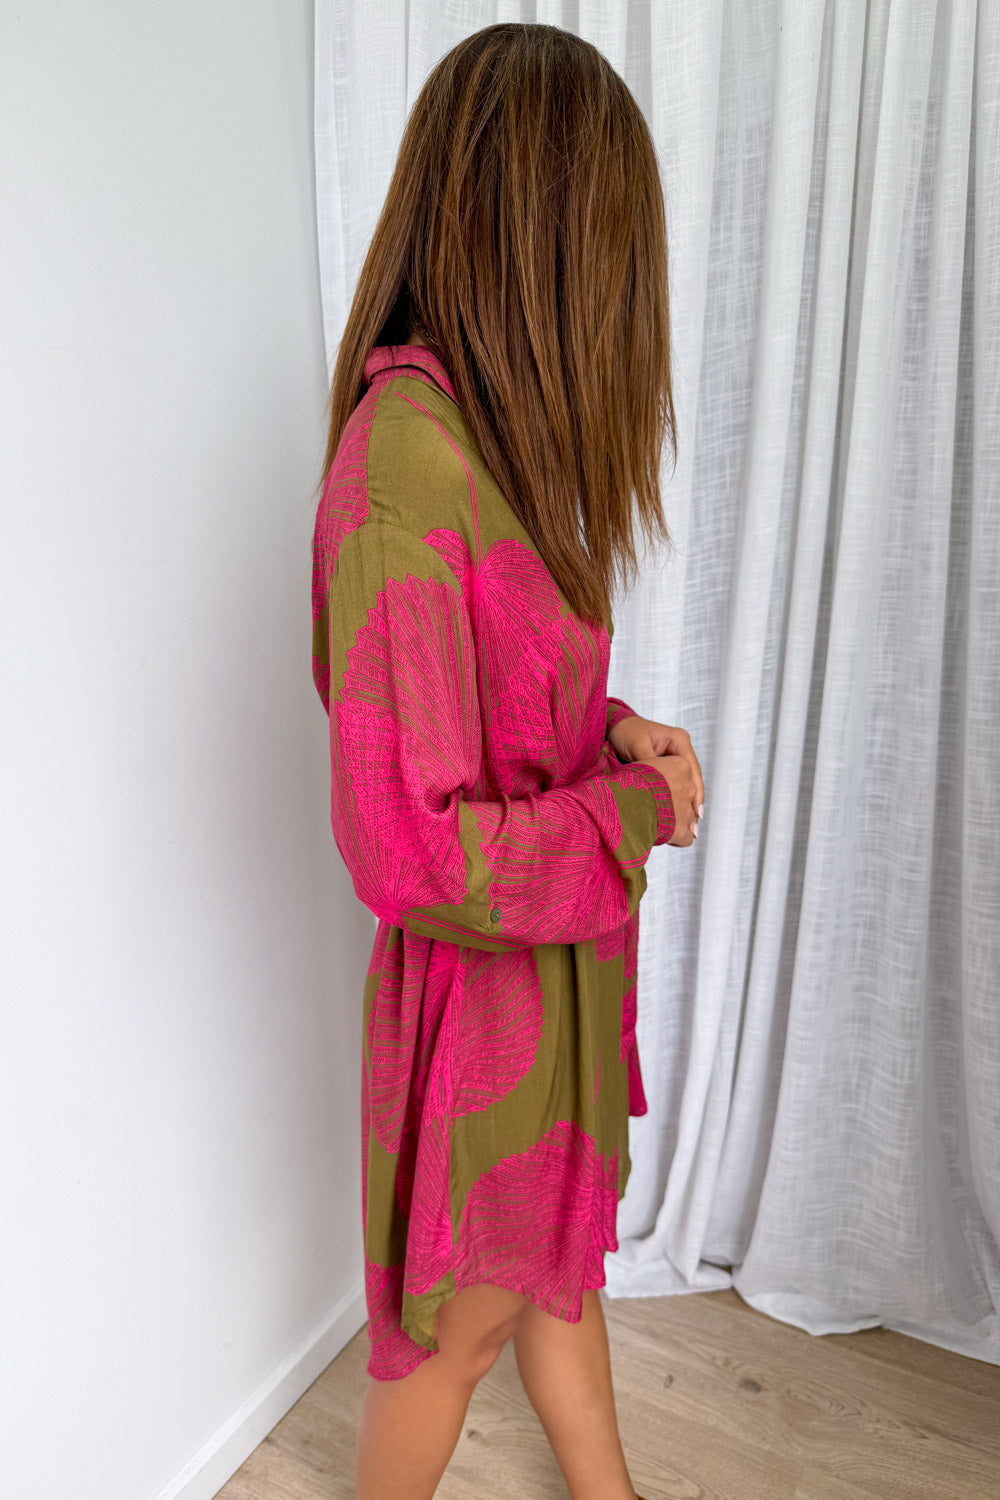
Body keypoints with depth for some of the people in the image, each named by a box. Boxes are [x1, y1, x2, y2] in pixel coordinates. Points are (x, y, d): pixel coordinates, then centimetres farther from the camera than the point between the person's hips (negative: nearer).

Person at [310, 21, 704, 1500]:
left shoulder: (484, 430, 3)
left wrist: (616, 729, -3)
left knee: (560, 1256, 29)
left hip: (563, 954, 9)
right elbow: (418, 854, -30)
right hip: (486, 978, -9)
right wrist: (636, 810, -16)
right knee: (463, 1316, 19)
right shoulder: (409, 458, -28)